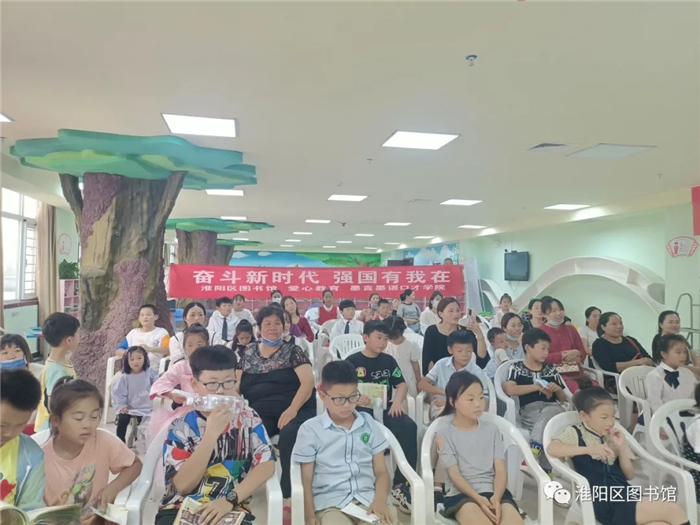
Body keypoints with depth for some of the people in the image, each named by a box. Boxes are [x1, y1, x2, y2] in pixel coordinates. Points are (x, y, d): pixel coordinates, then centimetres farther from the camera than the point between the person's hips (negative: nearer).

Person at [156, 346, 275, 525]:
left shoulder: (248, 419, 2)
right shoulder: (180, 426, -1)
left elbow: (267, 464, -5)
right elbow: (182, 485, -9)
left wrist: (230, 499, -18)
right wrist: (211, 433, -20)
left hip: (231, 510, 0)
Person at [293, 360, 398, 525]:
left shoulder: (368, 423, 9)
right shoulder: (310, 429, 1)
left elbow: (381, 471, 9)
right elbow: (306, 479, 4)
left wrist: (380, 501, -9)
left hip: (368, 499, 2)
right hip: (330, 503, -2)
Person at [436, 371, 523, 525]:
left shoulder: (491, 429, 13)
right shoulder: (444, 432, 2)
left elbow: (500, 470, 4)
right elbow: (454, 474, -5)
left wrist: (496, 497, -17)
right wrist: (479, 499, -21)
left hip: (493, 491, 3)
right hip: (462, 494, -3)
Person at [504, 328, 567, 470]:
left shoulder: (550, 369, 21)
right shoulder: (517, 367, 9)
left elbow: (563, 399, 24)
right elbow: (510, 389, -11)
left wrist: (557, 389, 1)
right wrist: (538, 386, -7)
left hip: (552, 408, 3)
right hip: (530, 410, -3)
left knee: (547, 414, -35)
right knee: (547, 423, -36)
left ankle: (533, 451, -43)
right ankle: (546, 467, -37)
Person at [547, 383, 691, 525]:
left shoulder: (613, 437, 14)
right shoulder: (575, 433, -2)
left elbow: (629, 475, 15)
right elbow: (551, 449, -20)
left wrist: (621, 448, -1)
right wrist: (590, 449, -22)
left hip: (626, 496, 6)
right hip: (605, 504, -6)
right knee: (673, 511, -18)